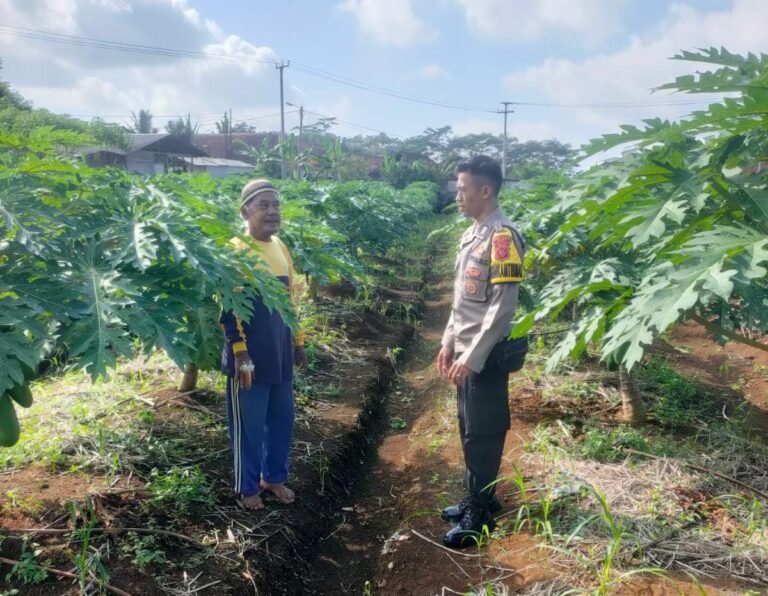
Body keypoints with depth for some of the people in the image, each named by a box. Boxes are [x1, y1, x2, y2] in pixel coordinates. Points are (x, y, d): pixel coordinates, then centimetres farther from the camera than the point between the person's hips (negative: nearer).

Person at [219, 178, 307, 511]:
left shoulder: (280, 247, 9)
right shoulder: (234, 250, -12)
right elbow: (228, 307, -14)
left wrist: (298, 341, 16)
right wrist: (240, 352, -18)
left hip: (280, 354, 7)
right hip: (249, 357, -7)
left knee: (282, 420, 15)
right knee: (249, 425, 6)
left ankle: (275, 477, 33)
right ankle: (247, 487, 23)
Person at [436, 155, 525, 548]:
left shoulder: (502, 237, -17)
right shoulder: (470, 235, 11)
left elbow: (502, 307, -21)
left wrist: (472, 357, -20)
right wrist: (449, 343, 15)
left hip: (485, 357, -9)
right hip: (465, 353, 9)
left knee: (483, 435, 2)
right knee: (469, 431, 17)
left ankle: (480, 514, 15)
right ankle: (476, 499, 32)